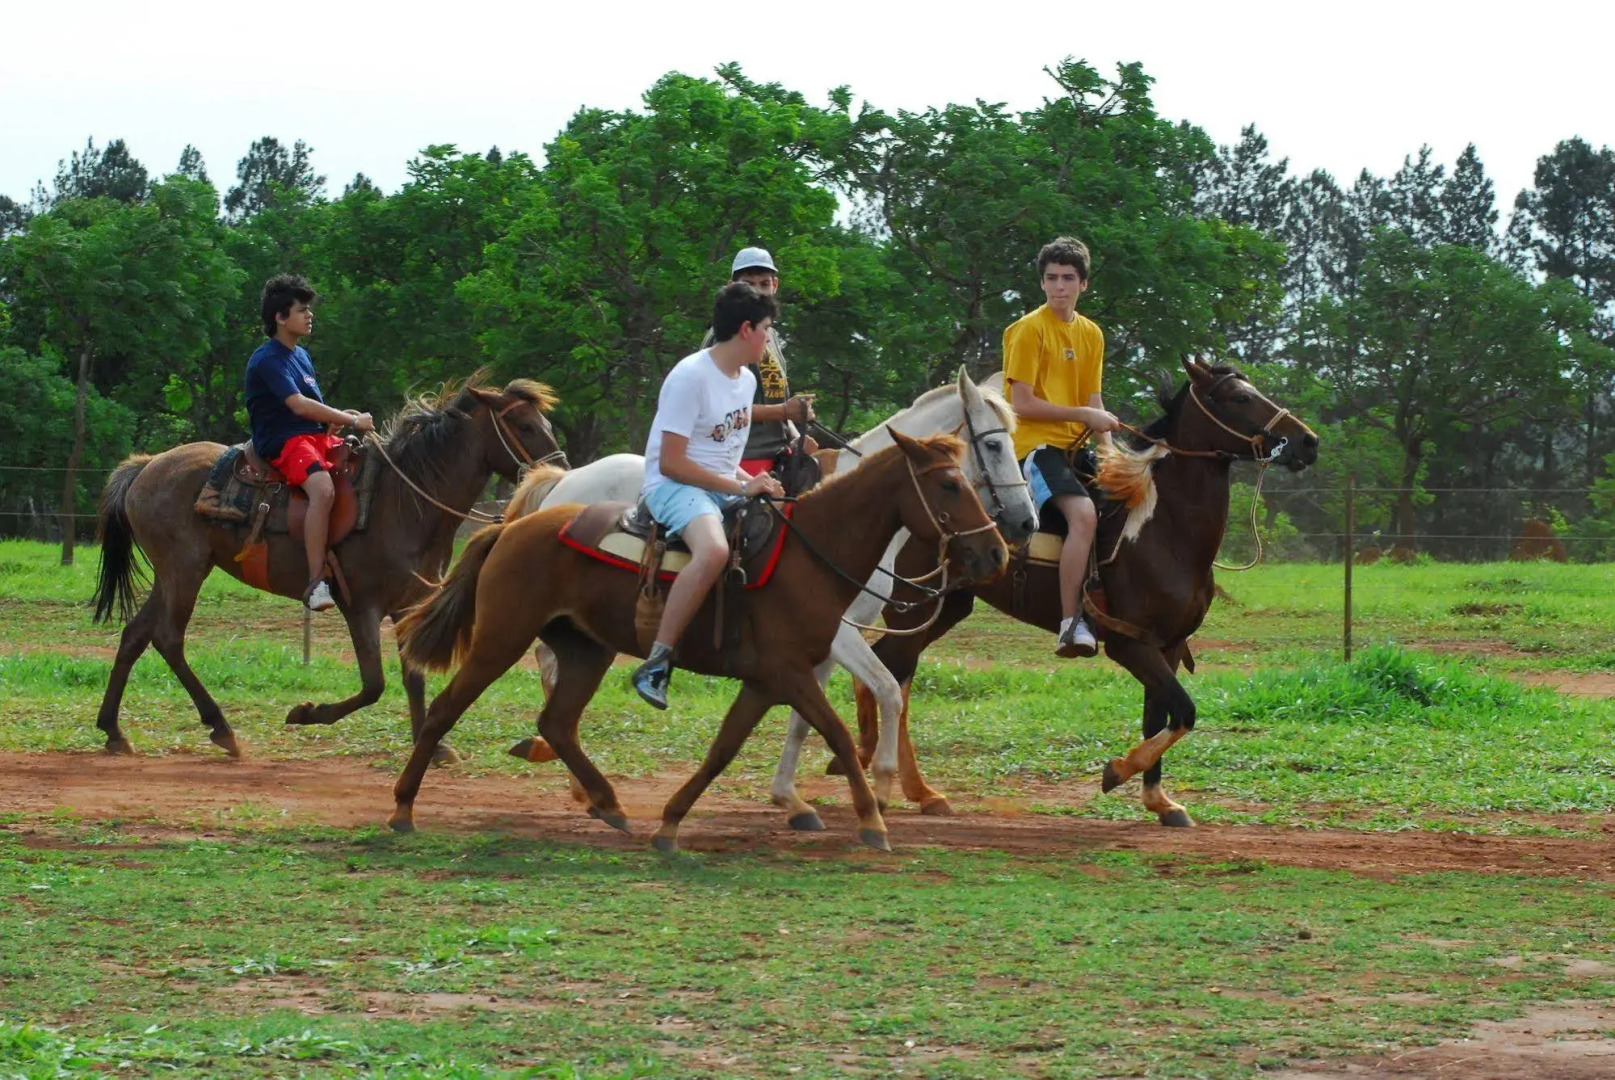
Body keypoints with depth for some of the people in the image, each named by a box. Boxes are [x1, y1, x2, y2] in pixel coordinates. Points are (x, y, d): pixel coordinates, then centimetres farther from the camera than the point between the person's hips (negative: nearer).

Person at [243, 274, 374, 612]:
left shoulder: (301, 356, 20)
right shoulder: (269, 359, -11)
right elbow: (299, 406, -22)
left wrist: (339, 417, 3)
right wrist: (352, 421, -18)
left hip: (318, 436, 10)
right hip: (283, 441, -10)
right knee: (323, 488, -35)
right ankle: (316, 582, -39)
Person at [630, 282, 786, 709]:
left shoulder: (746, 380, 12)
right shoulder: (691, 376, -15)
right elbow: (672, 463, -18)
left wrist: (755, 483, 2)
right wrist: (741, 487, -19)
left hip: (724, 488, 9)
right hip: (673, 486, -9)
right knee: (713, 551, -37)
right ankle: (656, 663, -34)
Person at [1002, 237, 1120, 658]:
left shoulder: (1092, 334, 15)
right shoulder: (1029, 330, -7)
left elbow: (1093, 400, 15)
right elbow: (1021, 403, -12)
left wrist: (1107, 448, -1)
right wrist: (1083, 415, -13)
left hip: (1076, 445, 8)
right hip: (1035, 443, -8)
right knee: (1083, 514, -29)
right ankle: (1071, 625, -29)